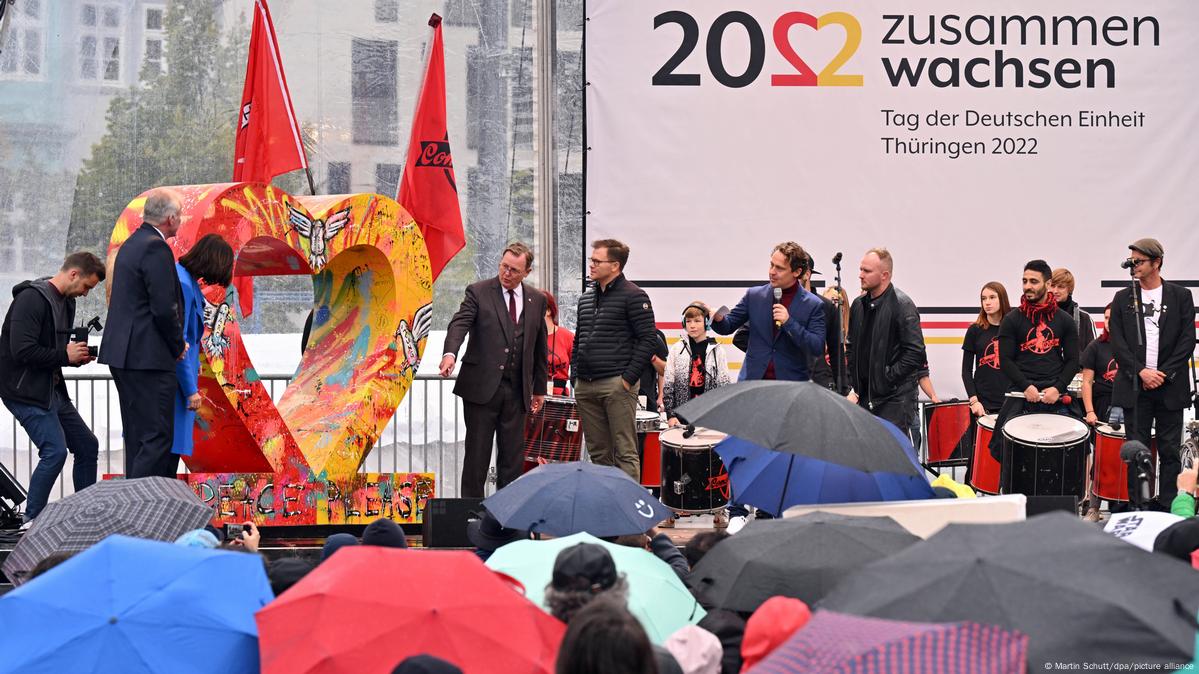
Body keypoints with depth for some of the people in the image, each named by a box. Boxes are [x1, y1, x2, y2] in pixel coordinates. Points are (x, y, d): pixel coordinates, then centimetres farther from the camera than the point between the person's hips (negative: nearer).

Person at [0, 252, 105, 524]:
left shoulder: (66, 303, 13)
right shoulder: (32, 298, -18)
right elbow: (22, 350, -27)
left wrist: (78, 355, 1)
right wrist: (65, 356, -17)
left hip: (53, 390, 10)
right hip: (26, 392, -10)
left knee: (87, 445, 11)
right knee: (55, 450, -18)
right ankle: (31, 521, -7)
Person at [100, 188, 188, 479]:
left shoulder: (132, 244, 17)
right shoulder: (156, 248, -14)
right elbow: (164, 309, -19)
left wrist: (175, 344, 17)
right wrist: (178, 346, -3)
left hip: (123, 355, 10)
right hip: (148, 359, -10)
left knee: (138, 438, 14)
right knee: (157, 436, -9)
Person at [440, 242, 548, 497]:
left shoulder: (537, 300, 11)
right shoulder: (478, 292, -2)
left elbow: (540, 347, 17)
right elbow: (459, 324, -17)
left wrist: (539, 389, 16)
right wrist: (450, 354, -36)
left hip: (517, 390, 4)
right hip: (482, 387, -3)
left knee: (513, 456, 5)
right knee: (477, 453, 0)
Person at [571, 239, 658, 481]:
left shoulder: (633, 296, -4)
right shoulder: (586, 298, 17)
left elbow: (648, 339, -8)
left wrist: (629, 377, -13)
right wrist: (574, 375, 14)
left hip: (616, 385, -7)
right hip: (585, 387, 7)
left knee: (625, 452, -7)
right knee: (598, 452, 10)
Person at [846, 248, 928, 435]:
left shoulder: (902, 305, -10)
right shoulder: (859, 305, 12)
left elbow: (916, 352, -16)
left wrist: (887, 377, -14)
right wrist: (854, 388, 11)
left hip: (895, 398, -7)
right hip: (866, 396, 7)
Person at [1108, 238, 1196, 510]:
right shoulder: (1123, 299, 9)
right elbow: (1118, 342, 3)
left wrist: (1163, 374, -10)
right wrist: (1141, 372, -10)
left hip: (1170, 386, -1)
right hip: (1135, 386, 1)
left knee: (1170, 451, 1)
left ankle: (1167, 506, 5)